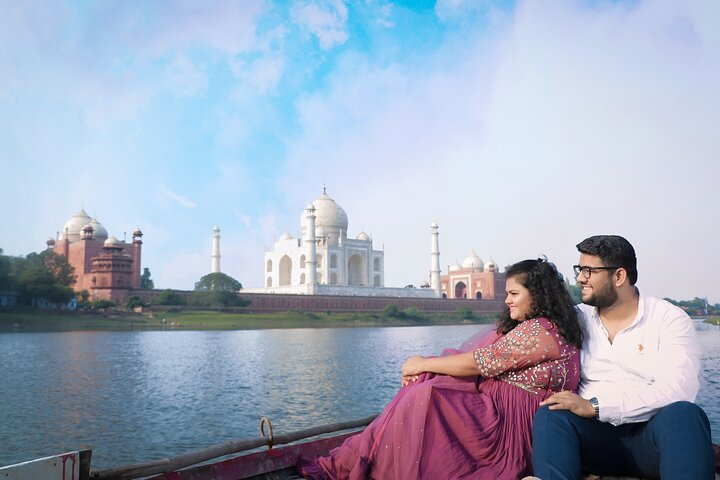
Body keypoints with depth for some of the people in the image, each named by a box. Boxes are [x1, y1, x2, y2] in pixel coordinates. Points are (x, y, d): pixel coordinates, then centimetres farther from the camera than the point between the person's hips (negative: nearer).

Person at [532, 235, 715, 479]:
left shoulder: (670, 319, 0)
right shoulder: (576, 319, 12)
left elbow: (679, 388, -16)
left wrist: (595, 406, -23)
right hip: (596, 433, 2)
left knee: (684, 414, -34)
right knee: (552, 415, -29)